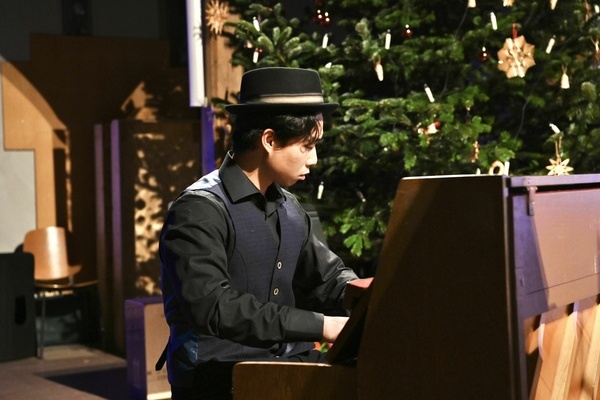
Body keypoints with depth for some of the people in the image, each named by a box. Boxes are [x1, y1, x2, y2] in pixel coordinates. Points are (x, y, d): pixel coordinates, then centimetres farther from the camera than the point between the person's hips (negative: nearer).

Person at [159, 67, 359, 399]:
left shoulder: (289, 209, 13)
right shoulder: (200, 210, -13)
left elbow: (328, 279, 16)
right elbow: (213, 306, -24)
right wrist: (318, 325, -25)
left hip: (285, 361, 8)